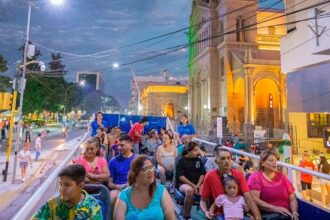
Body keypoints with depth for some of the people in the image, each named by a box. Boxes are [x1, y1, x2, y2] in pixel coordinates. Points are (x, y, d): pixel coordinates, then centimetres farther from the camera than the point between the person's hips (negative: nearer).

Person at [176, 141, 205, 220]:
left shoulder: (199, 160, 9)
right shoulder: (182, 160, -4)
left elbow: (202, 174, 8)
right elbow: (181, 176, -8)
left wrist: (198, 185, -9)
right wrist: (193, 185, -14)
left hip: (197, 184, 4)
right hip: (183, 183, -3)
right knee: (190, 190, -37)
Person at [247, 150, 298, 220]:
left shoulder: (281, 177, 15)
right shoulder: (256, 177, -1)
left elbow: (292, 199, 12)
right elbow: (254, 200, -11)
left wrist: (294, 212, -7)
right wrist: (276, 208, -17)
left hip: (286, 214, 5)